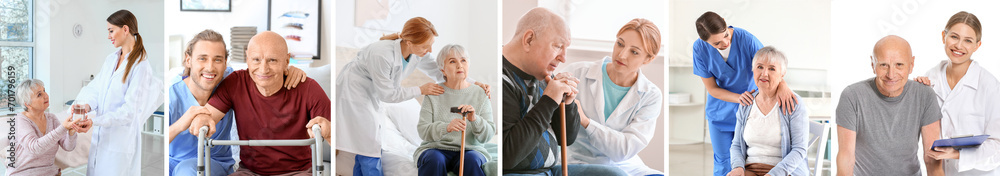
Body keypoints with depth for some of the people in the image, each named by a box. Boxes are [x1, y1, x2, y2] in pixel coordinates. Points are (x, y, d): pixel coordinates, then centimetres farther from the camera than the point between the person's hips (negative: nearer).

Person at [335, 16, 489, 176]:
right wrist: (421, 90, -21)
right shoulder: (382, 55, -34)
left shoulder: (418, 54, -12)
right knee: (369, 149, -10)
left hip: (371, 94, 8)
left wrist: (474, 84, -14)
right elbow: (387, 94, -25)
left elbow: (439, 71, -2)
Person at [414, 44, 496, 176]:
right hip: (436, 148, 0)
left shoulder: (480, 94, 5)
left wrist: (474, 119, -24)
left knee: (472, 160, -33)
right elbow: (422, 130, -8)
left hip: (470, 149, 1)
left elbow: (488, 135, -2)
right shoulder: (433, 93, 2)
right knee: (434, 159, -34)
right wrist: (446, 127, -29)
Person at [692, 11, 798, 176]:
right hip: (720, 111, 1)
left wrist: (782, 85, -44)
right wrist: (739, 98, -30)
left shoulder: (747, 39, -25)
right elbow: (711, 88, -12)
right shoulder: (700, 48, -18)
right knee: (722, 162, 10)